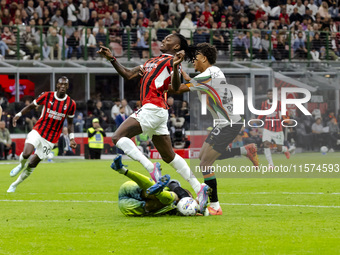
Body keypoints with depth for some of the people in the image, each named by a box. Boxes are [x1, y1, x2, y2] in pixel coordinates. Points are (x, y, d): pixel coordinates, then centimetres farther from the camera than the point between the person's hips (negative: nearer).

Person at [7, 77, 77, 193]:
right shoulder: (47, 96, -4)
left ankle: (15, 184, 24)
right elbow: (32, 106, 9)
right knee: (26, 154, -25)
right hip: (38, 131, -1)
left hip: (51, 139, 1)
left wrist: (71, 138, 0)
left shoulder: (71, 104, -3)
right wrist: (19, 114, -4)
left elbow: (70, 122, 10)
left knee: (32, 164, 3)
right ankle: (21, 165, 13)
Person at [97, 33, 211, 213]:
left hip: (153, 109, -9)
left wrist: (175, 67, -35)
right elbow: (128, 75, 27)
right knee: (169, 156, 10)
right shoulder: (152, 61, 25)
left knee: (118, 137, -14)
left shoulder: (171, 61, -2)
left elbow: (175, 87, -19)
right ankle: (198, 188, 7)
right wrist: (112, 59, 21)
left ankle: (151, 168, -21)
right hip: (155, 111, 9)